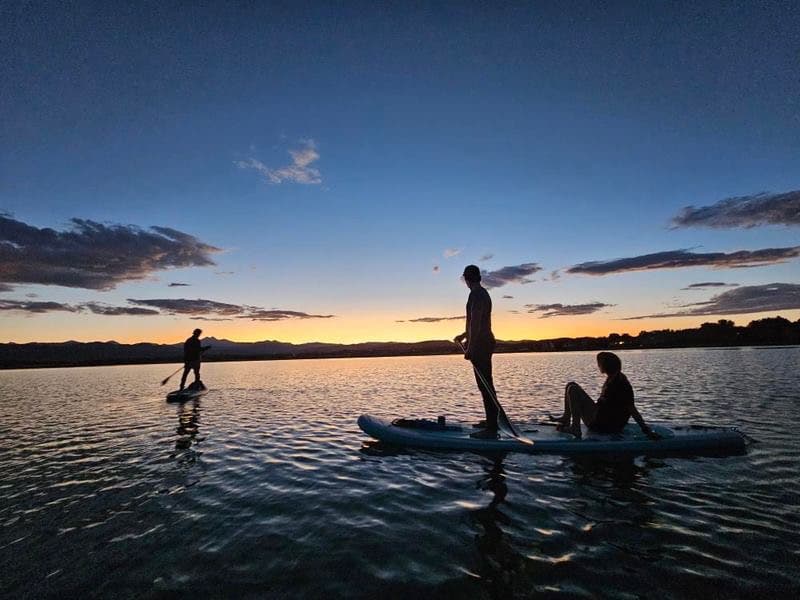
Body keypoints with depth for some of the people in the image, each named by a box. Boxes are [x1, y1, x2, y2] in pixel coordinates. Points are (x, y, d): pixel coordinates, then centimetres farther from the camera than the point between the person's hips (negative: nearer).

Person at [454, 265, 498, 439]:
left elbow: (475, 322, -22)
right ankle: (492, 422, 28)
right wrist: (464, 335, 38)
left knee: (485, 386, -8)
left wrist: (470, 347, -23)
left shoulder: (476, 294, -14)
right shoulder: (483, 293, 19)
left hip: (480, 345, -11)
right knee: (487, 386, 17)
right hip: (485, 343, 11)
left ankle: (491, 428, -5)